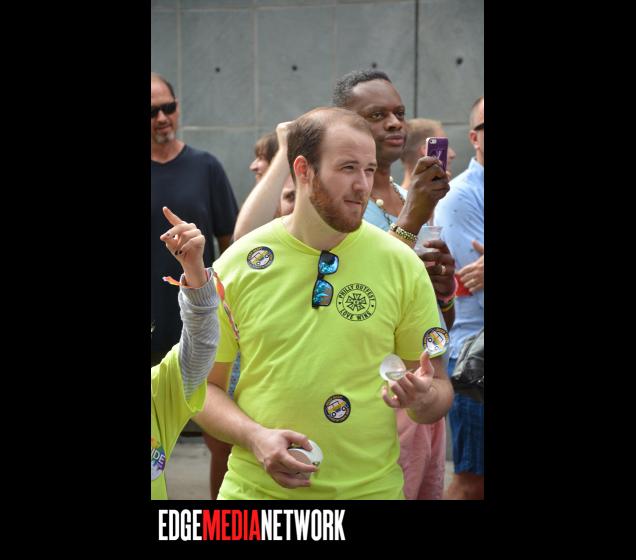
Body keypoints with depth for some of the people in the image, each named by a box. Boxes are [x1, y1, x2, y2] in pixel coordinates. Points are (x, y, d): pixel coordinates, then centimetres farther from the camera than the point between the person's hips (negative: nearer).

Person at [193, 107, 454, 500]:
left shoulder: (403, 265, -4)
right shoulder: (236, 265, -4)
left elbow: (440, 386, 3)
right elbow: (205, 385, 2)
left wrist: (424, 399, -20)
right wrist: (255, 437, -16)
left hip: (371, 486, 1)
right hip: (256, 487, 0)